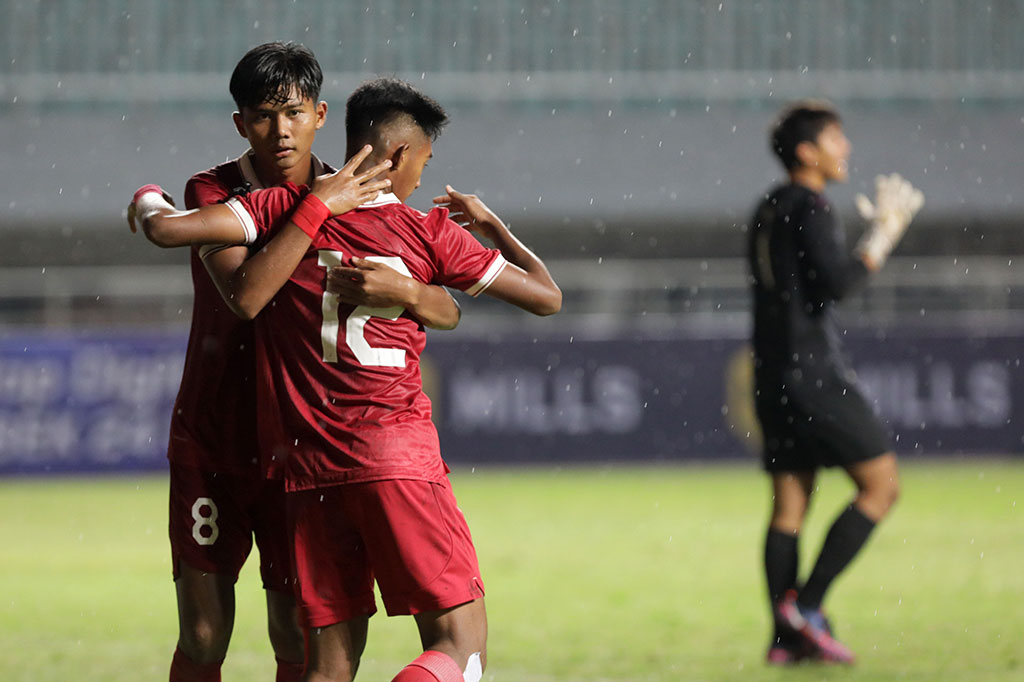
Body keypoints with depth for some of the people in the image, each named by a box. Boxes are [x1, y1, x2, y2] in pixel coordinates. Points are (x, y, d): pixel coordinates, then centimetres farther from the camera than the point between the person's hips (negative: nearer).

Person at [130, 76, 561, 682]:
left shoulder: (289, 210, 5)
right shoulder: (430, 234, 2)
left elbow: (168, 228, -6)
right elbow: (546, 296, 11)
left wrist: (149, 199, 18)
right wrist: (490, 224, 27)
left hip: (308, 467, 3)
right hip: (397, 453, -3)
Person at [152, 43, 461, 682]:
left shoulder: (356, 202, -4)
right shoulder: (213, 191, -10)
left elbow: (447, 313, -7)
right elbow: (244, 294, -29)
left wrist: (403, 289, -30)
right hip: (209, 443, -1)